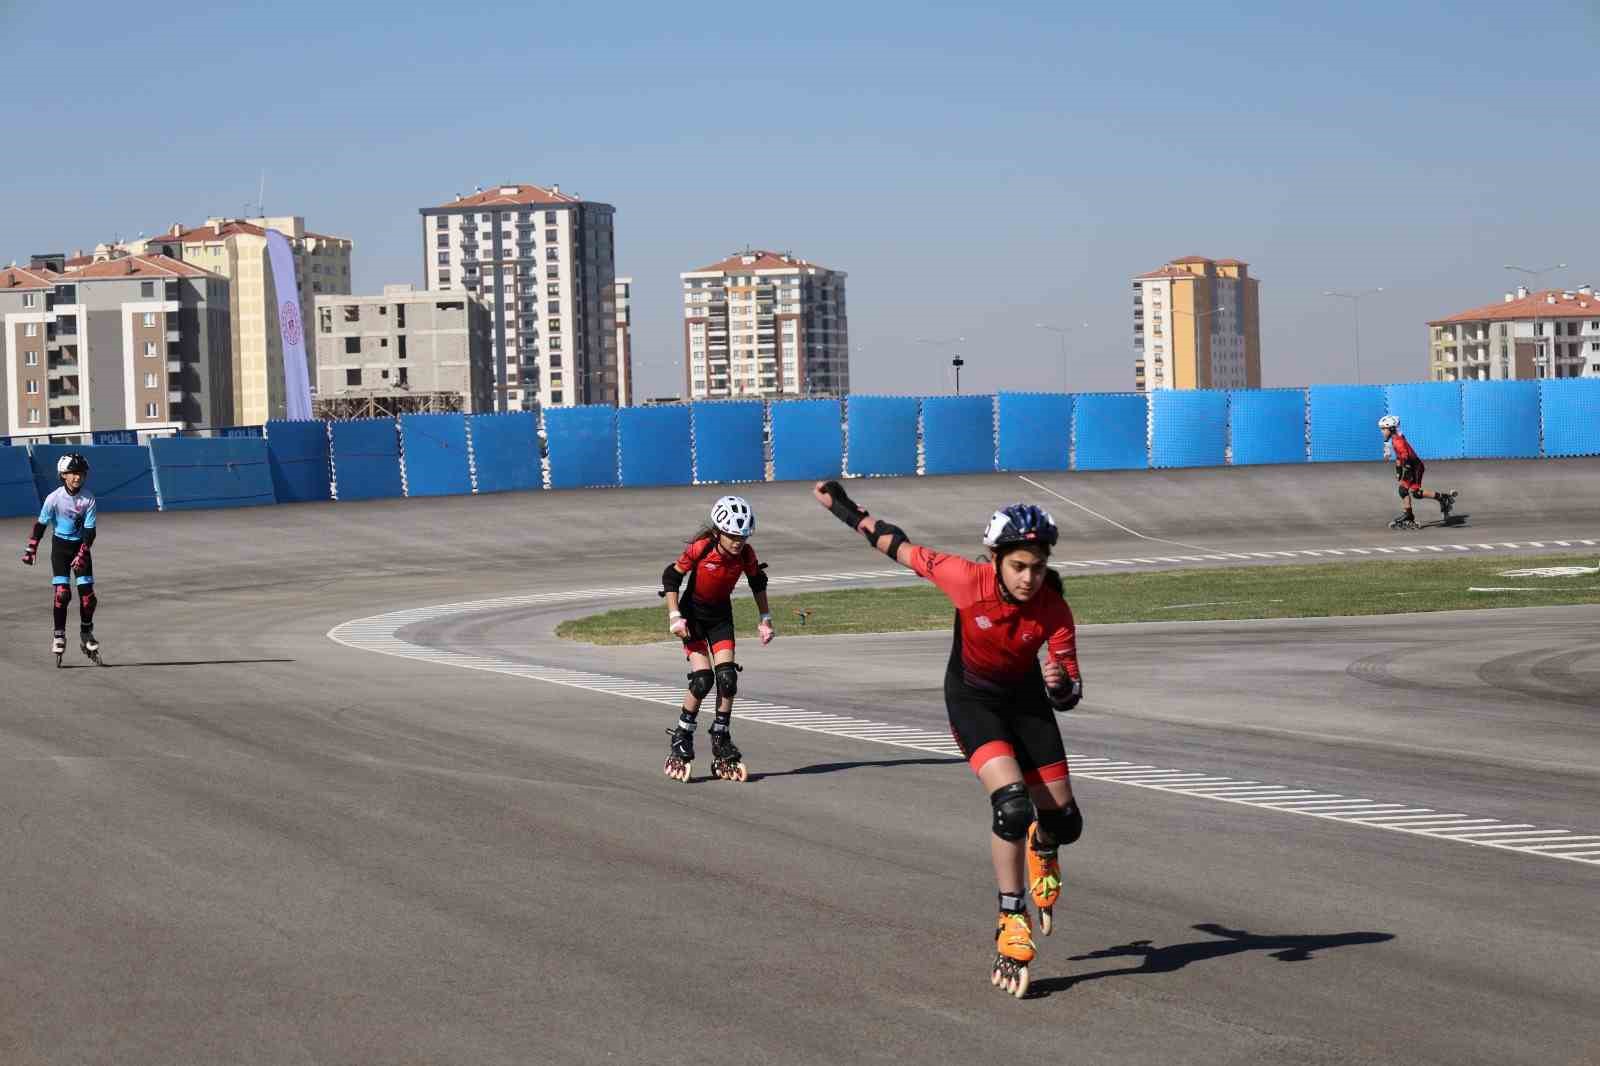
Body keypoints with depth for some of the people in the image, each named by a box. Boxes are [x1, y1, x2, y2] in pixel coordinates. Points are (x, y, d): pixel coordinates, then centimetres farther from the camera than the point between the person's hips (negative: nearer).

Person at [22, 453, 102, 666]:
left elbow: (90, 531, -12)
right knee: (62, 592, -12)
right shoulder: (54, 498, -16)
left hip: (81, 546, 1)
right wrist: (31, 548, -8)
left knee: (87, 592, -3)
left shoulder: (88, 499, -13)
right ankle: (59, 636, 0)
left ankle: (86, 635, 16)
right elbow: (40, 525, -4)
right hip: (60, 545, -1)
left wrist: (82, 554, -22)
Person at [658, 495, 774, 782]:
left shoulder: (746, 554, -16)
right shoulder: (700, 548, -27)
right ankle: (680, 742, 0)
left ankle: (721, 744, 5)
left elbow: (758, 583, 3)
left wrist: (765, 619, 3)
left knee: (727, 677, -9)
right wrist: (674, 616, -20)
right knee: (702, 679, -15)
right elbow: (671, 577, -16)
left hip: (721, 614, 3)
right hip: (693, 612, -3)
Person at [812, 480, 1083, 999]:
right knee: (1012, 803, -26)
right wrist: (844, 508, -6)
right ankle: (1012, 927, -15)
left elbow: (1069, 697, -20)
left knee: (1064, 822, 4)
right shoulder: (969, 581, -31)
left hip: (1025, 697, 3)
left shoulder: (1054, 612, -26)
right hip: (972, 698, -3)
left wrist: (1059, 684, -45)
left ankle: (1041, 851, 43)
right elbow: (902, 548, -16)